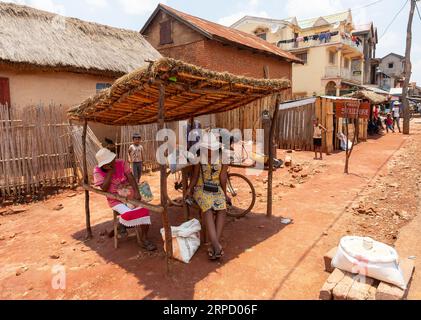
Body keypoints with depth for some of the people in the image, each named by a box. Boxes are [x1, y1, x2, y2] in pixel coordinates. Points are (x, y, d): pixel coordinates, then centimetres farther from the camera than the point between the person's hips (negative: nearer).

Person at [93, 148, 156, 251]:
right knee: (127, 213, -30)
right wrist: (110, 172, -22)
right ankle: (122, 222, 9)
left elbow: (131, 178, -7)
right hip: (115, 199, -2)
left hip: (129, 194, 3)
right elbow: (104, 189, -17)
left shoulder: (121, 163, -3)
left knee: (143, 209, -22)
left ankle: (144, 239, -12)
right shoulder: (98, 171, -8)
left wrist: (137, 192, -20)